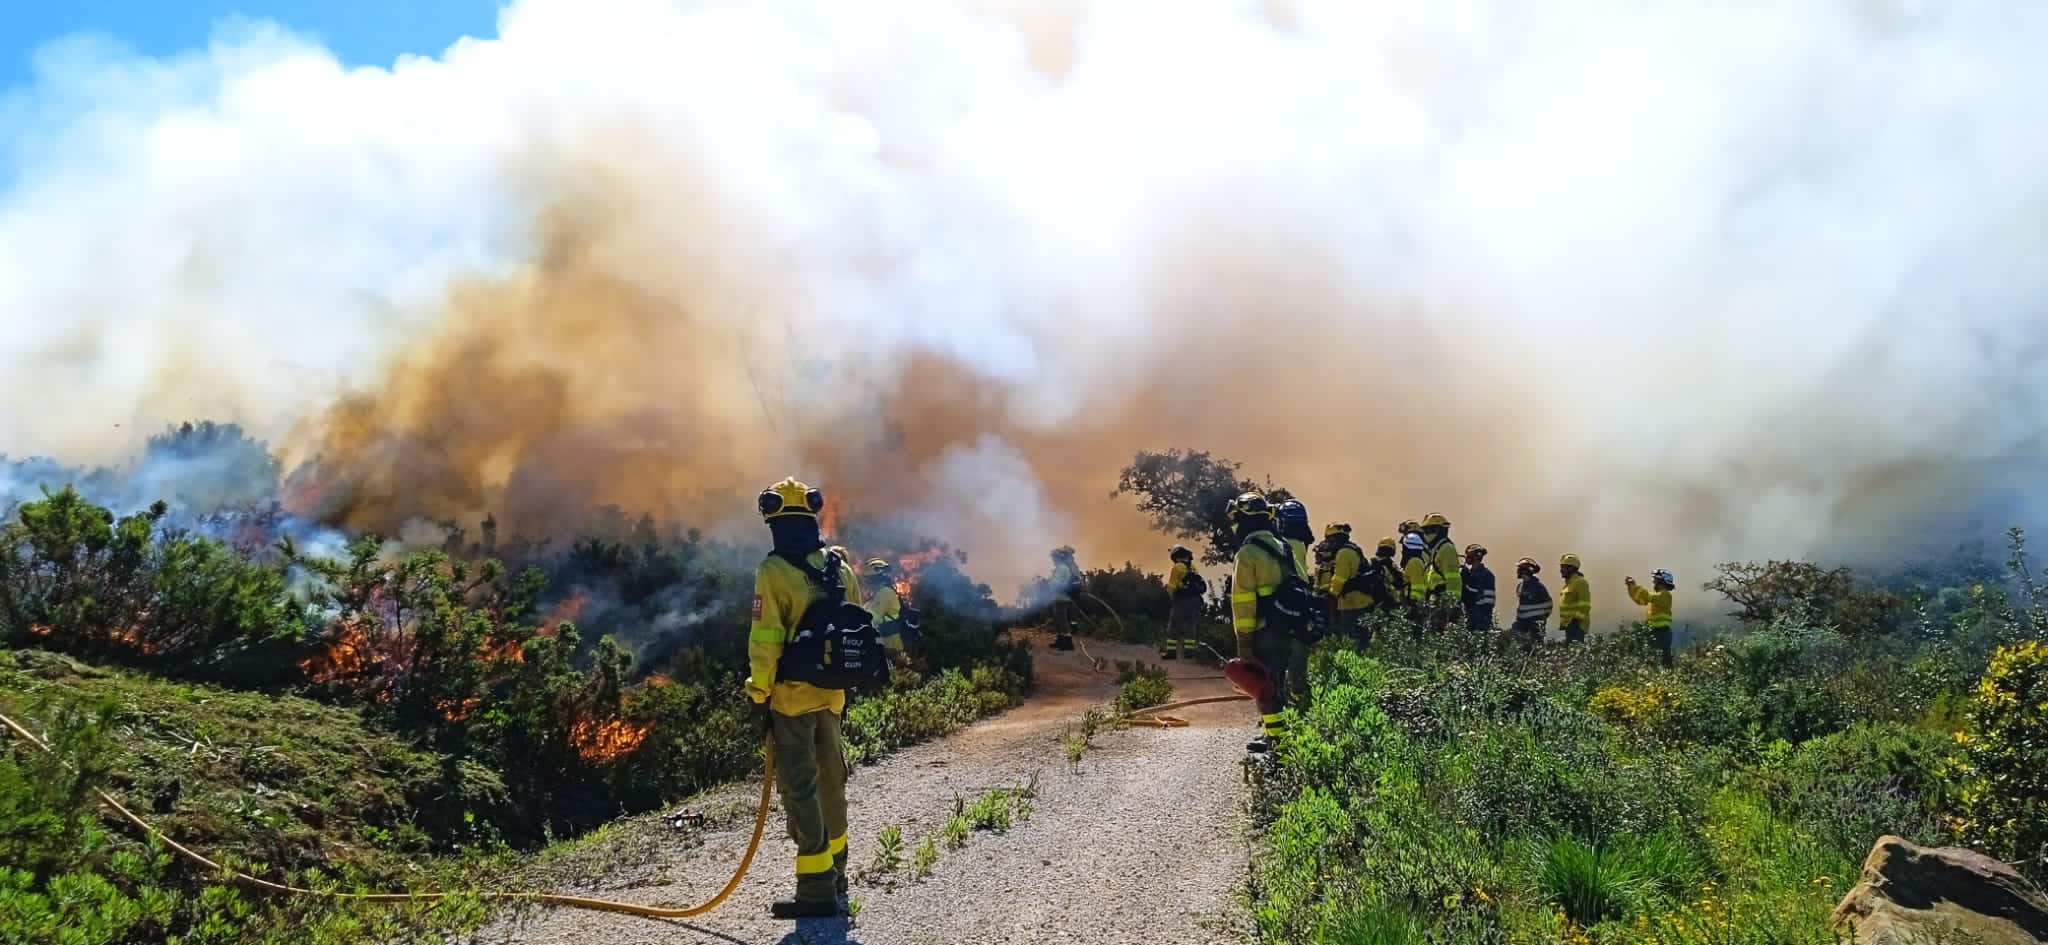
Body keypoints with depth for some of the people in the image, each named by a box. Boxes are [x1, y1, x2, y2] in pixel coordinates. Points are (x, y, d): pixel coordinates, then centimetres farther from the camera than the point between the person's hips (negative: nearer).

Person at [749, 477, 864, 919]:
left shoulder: (774, 571, -15)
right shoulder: (840, 568, 4)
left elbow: (765, 642, -17)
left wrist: (759, 696, -9)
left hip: (790, 699, -6)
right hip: (831, 695, 7)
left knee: (799, 788, 0)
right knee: (831, 781, 19)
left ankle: (817, 890, 2)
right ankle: (835, 875, 34)